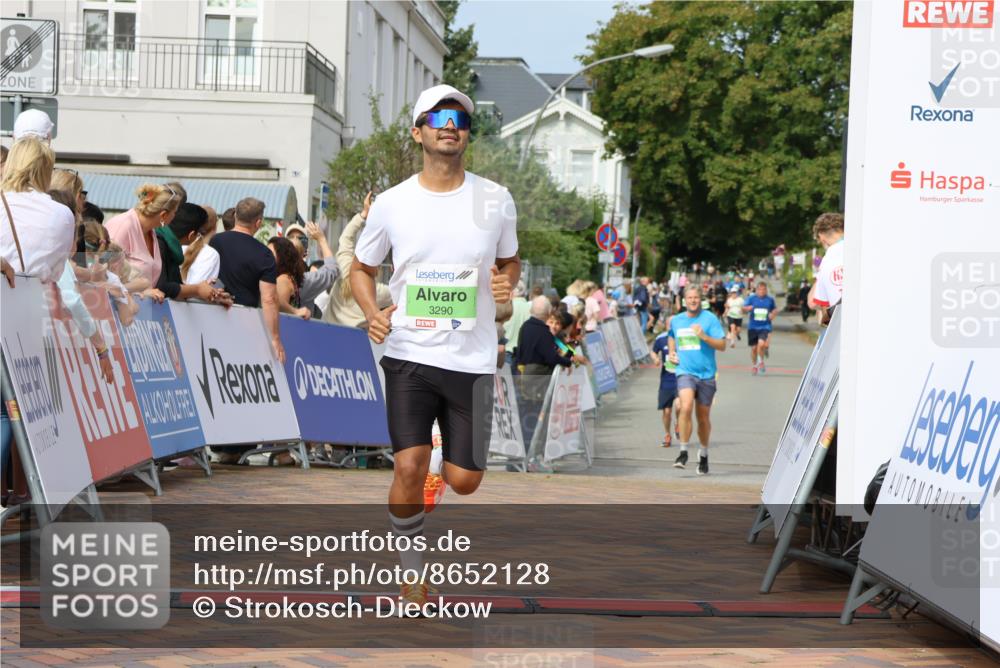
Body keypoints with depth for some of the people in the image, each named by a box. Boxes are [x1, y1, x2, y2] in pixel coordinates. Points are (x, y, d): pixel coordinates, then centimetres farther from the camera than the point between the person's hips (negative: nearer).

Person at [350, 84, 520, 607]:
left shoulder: (495, 200, 2)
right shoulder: (391, 204, 1)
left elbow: (510, 259, 18)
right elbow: (361, 268, 13)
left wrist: (507, 283, -5)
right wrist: (373, 314, -6)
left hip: (472, 360, 1)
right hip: (408, 354, -1)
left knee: (464, 480, 0)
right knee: (409, 467, -15)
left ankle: (437, 483, 39)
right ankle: (411, 568, 9)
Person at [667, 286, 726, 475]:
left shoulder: (710, 319, -1)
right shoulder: (676, 320, 9)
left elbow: (722, 345, -6)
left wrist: (703, 336, -20)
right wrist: (671, 353, 13)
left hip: (706, 374, 0)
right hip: (685, 372, 1)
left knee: (703, 416, 9)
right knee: (686, 407, -24)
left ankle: (703, 455, 29)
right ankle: (683, 452, -18)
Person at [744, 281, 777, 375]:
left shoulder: (770, 299, 3)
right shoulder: (751, 298, -1)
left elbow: (775, 309, 19)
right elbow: (743, 309, -5)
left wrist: (773, 314, -3)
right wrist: (748, 308, -28)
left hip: (765, 326, -1)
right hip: (753, 327, 1)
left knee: (761, 344, -22)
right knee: (754, 348, 7)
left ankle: (760, 362, 3)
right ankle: (755, 365, 29)